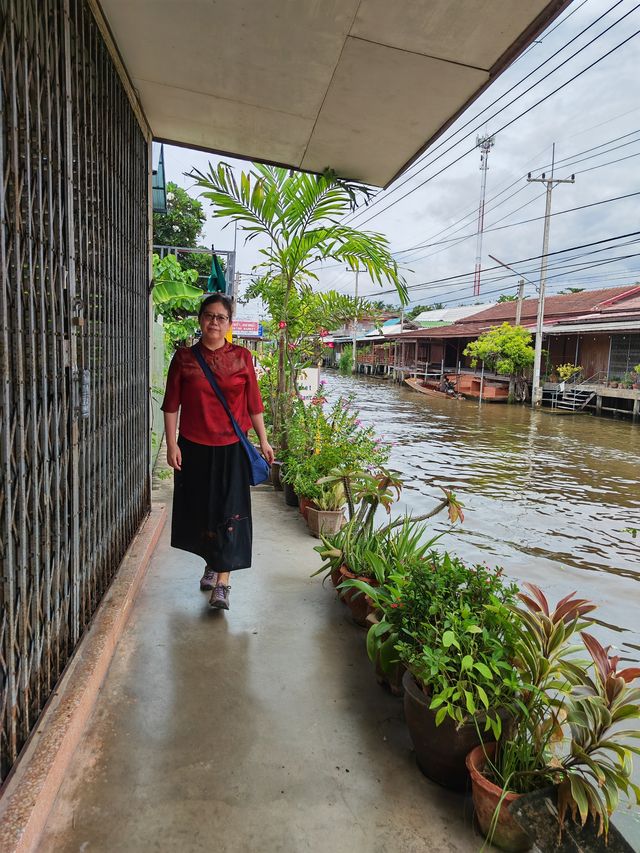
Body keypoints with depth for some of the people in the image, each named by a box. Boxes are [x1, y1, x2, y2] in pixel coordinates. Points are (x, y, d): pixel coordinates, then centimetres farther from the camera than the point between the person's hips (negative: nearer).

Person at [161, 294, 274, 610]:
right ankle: (211, 564, 34)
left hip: (231, 447, -1)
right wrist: (172, 444, -4)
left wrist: (263, 441, 3)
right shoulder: (184, 357, 1)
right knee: (201, 509, 13)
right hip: (194, 447, 1)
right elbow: (171, 404, 2)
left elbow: (253, 403, 4)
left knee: (229, 512, -4)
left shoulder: (241, 357, 1)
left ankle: (222, 581, 1)